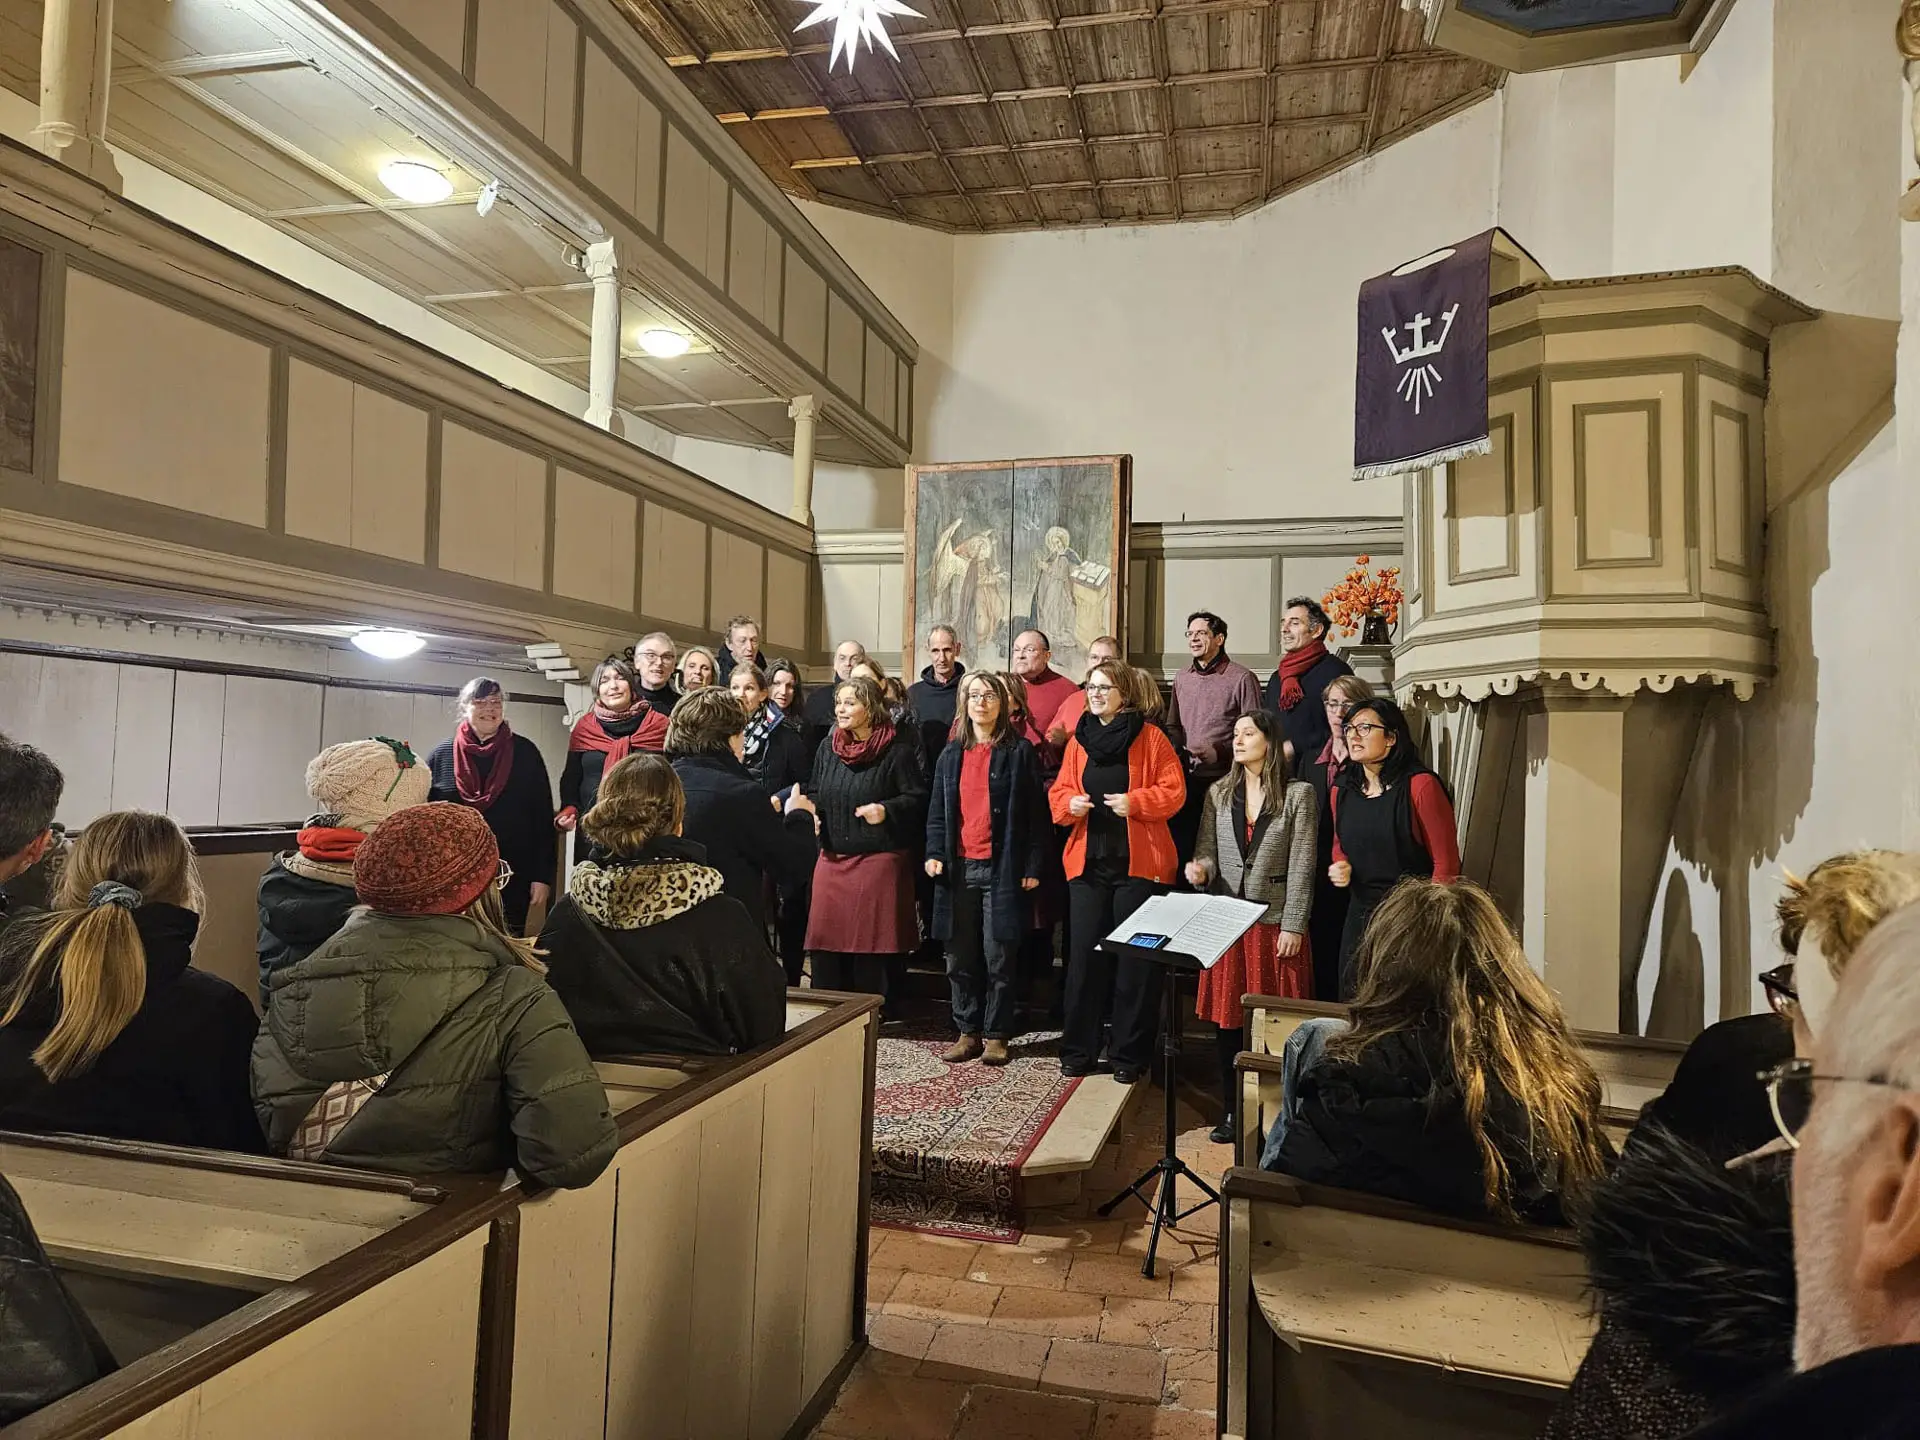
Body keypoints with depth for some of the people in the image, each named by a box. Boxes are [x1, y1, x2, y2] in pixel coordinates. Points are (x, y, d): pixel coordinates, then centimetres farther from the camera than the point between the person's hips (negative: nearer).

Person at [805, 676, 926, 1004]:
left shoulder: (897, 751, -6)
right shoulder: (827, 750, 11)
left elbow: (917, 798, -6)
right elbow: (814, 794, 21)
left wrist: (887, 810, -21)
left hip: (879, 860, -5)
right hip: (832, 859, 5)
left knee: (871, 945, 0)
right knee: (826, 946, 5)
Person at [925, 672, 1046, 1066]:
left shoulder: (1019, 752, 0)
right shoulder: (951, 754, 13)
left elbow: (1036, 813, -2)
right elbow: (937, 811, 14)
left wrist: (1032, 866, -7)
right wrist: (934, 853, 0)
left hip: (1001, 868, -4)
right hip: (958, 868, 4)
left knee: (997, 957, 0)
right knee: (960, 957, 8)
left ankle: (996, 1036, 12)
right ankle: (968, 1032, 20)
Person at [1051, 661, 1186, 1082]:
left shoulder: (1150, 738, -2)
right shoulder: (1078, 740, 11)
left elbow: (1174, 791, -4)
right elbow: (1059, 793, 14)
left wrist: (1135, 802, -18)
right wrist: (1070, 803, -8)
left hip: (1139, 863, -3)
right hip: (1088, 862, 4)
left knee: (1135, 960, 3)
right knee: (1084, 956, 5)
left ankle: (1130, 1056, 14)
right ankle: (1078, 1050, 16)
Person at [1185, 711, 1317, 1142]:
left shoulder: (1298, 794, -3)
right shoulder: (1219, 793, 8)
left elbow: (1301, 865, -6)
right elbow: (1207, 851, 8)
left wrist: (1292, 926, -10)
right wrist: (1200, 868, -15)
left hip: (1275, 922, -3)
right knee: (1226, 1019, 7)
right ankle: (1231, 1111, 19)